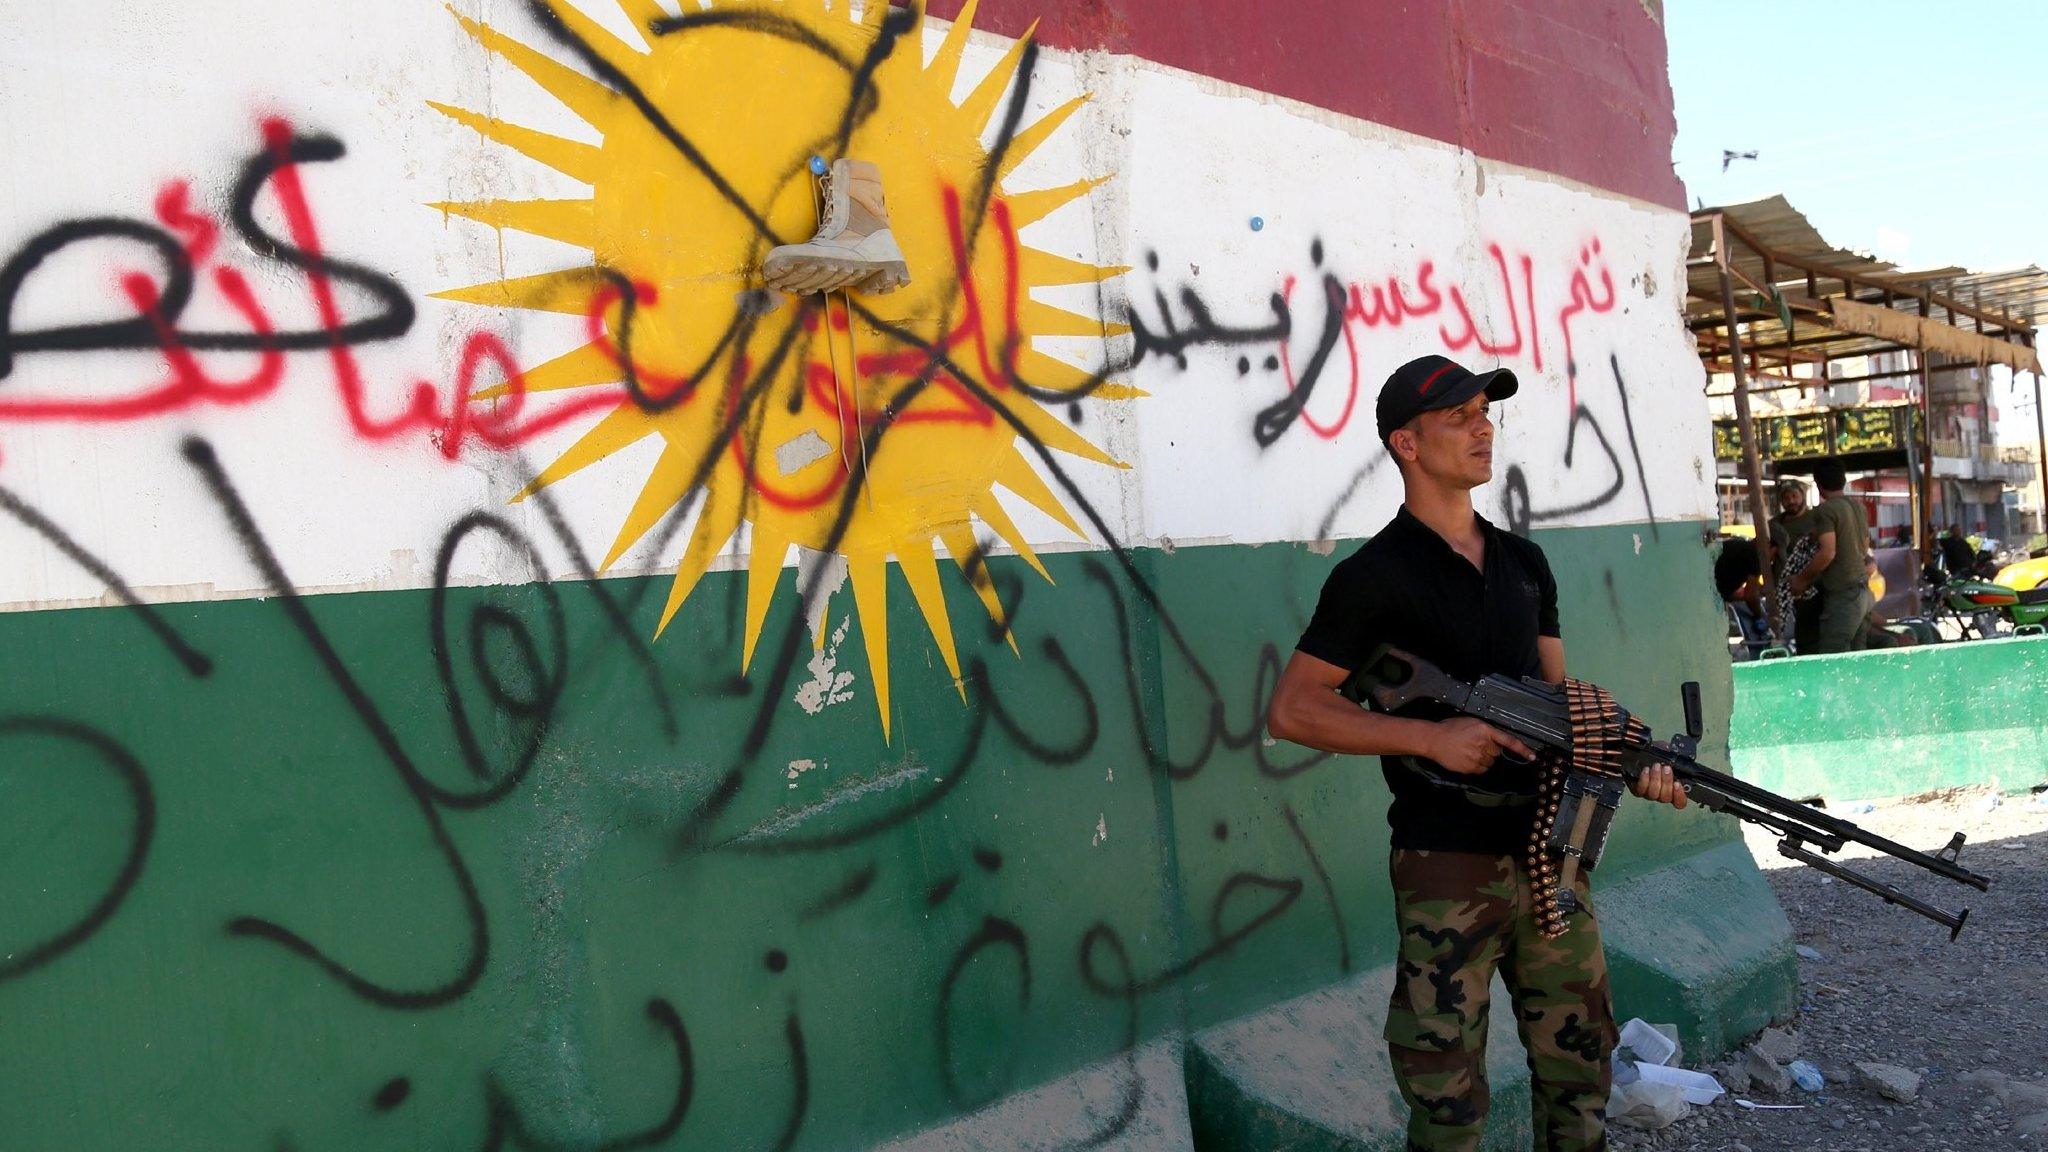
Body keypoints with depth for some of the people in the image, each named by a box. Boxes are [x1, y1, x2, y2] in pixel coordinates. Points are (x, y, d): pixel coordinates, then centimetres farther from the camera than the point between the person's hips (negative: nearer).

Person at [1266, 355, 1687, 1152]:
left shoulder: (1524, 563, 13)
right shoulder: (1376, 576, -8)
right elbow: (1292, 710, -12)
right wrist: (1434, 737, -19)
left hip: (1551, 852, 6)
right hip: (1448, 868, -6)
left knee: (1578, 1065, 16)